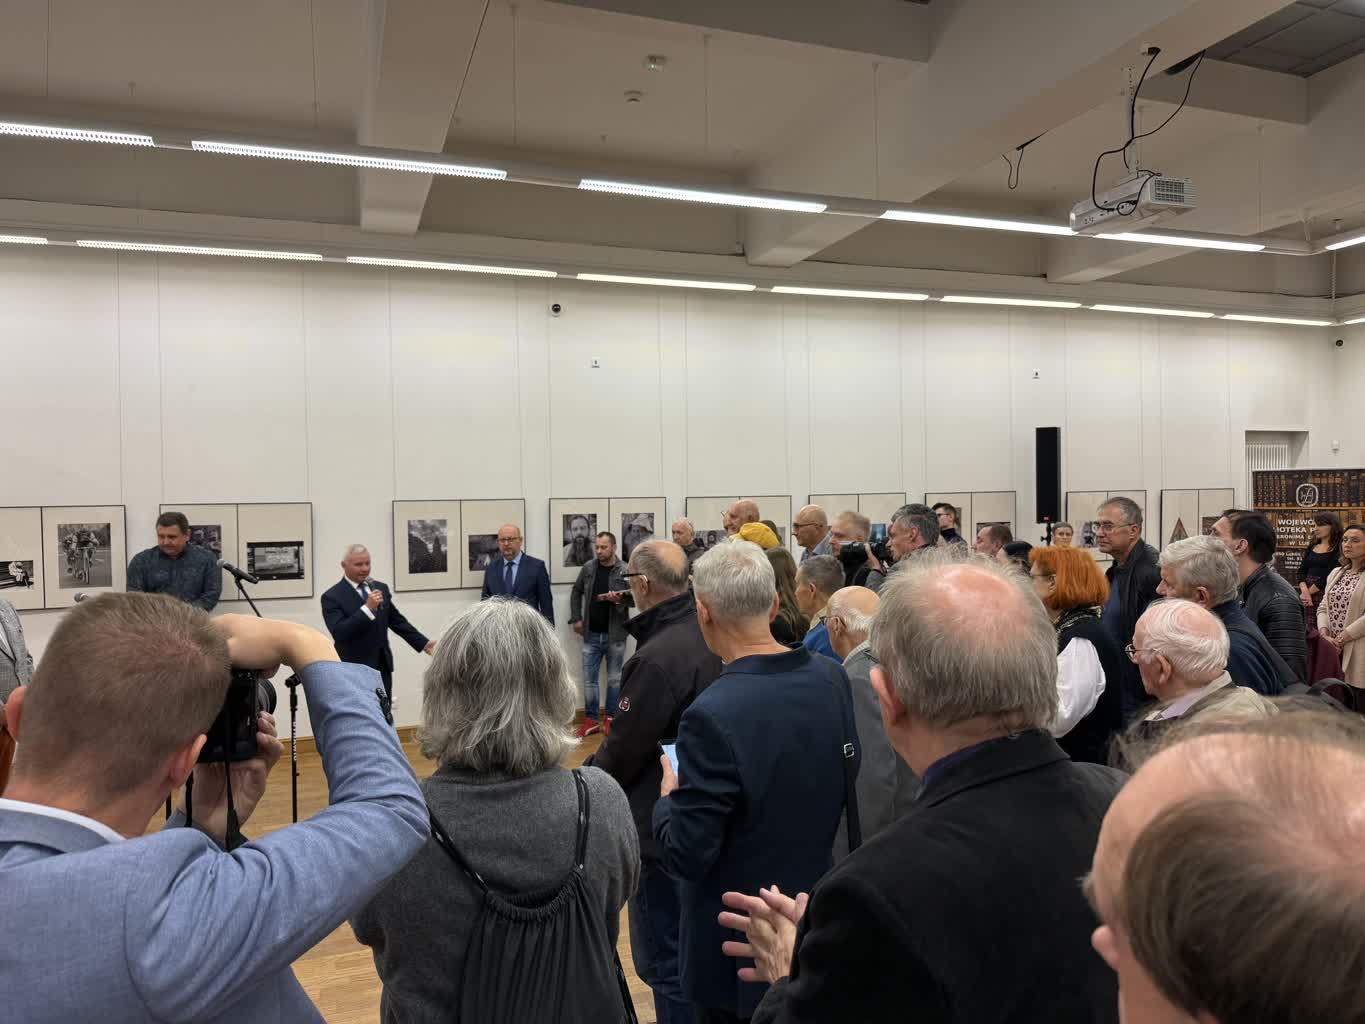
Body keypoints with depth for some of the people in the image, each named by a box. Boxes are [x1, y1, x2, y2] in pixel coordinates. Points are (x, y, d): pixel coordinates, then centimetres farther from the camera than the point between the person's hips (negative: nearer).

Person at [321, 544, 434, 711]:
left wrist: (423, 643, 3)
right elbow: (339, 633, -21)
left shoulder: (381, 588, 10)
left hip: (382, 666, 5)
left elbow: (397, 621, 13)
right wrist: (367, 608, -28)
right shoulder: (332, 596, -9)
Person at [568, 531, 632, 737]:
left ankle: (611, 718, 21)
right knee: (589, 680, 6)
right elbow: (576, 593, 13)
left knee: (614, 679, 8)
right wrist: (576, 619, 6)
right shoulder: (588, 568, 2)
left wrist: (620, 599, -26)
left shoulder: (625, 571, -8)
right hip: (591, 634, 3)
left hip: (615, 634, -3)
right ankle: (591, 720, 17)